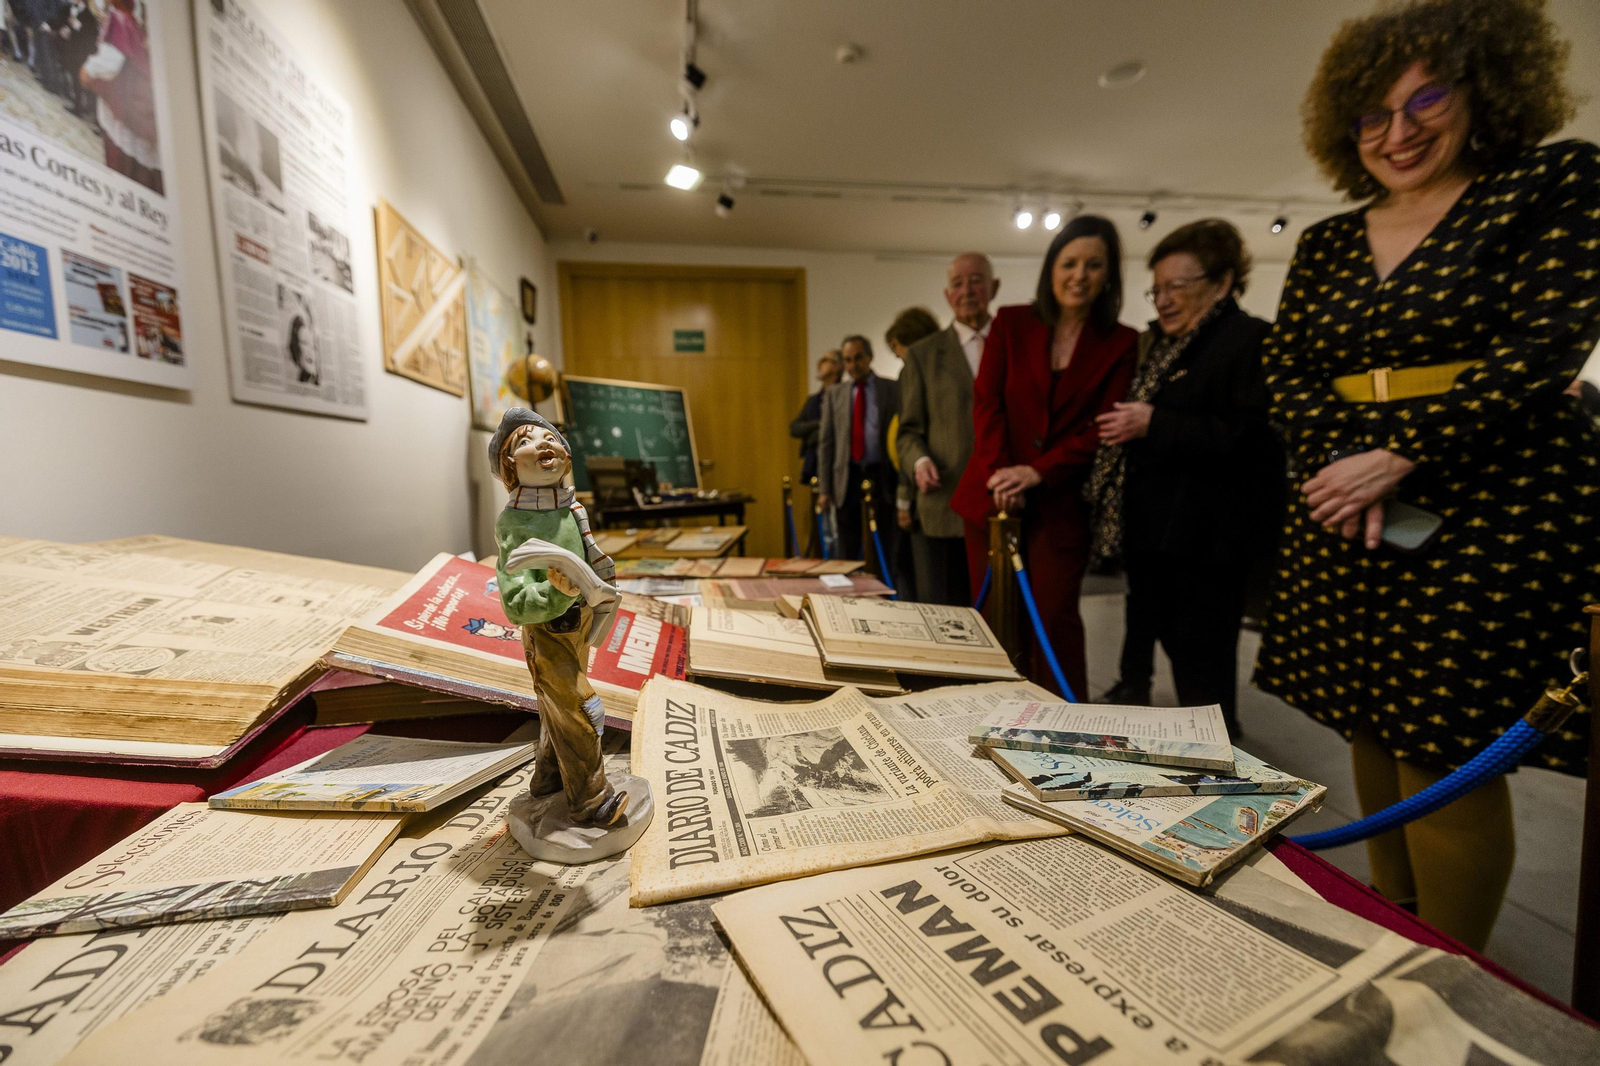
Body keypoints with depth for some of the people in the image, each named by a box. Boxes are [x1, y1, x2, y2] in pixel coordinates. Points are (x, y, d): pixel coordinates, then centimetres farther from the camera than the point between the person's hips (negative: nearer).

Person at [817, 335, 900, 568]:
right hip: (847, 477, 2)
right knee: (848, 550, 7)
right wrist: (825, 488, 2)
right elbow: (825, 442, 8)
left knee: (882, 550, 2)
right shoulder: (834, 394, 9)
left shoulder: (893, 389, 3)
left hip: (881, 476, -2)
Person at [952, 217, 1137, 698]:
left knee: (1056, 619, -3)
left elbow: (1102, 428, -1)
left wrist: (1038, 472, -15)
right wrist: (998, 471, -13)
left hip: (1060, 504, -1)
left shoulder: (1122, 344, 7)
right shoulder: (1010, 323, 8)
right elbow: (986, 401, 0)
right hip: (993, 496, 1)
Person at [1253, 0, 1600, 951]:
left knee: (1443, 752, -3)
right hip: (1345, 520, 5)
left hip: (1488, 517, -4)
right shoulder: (1327, 243, 14)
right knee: (1371, 735, 11)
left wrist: (1398, 458, -17)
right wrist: (1340, 463, -10)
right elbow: (1287, 371, 7)